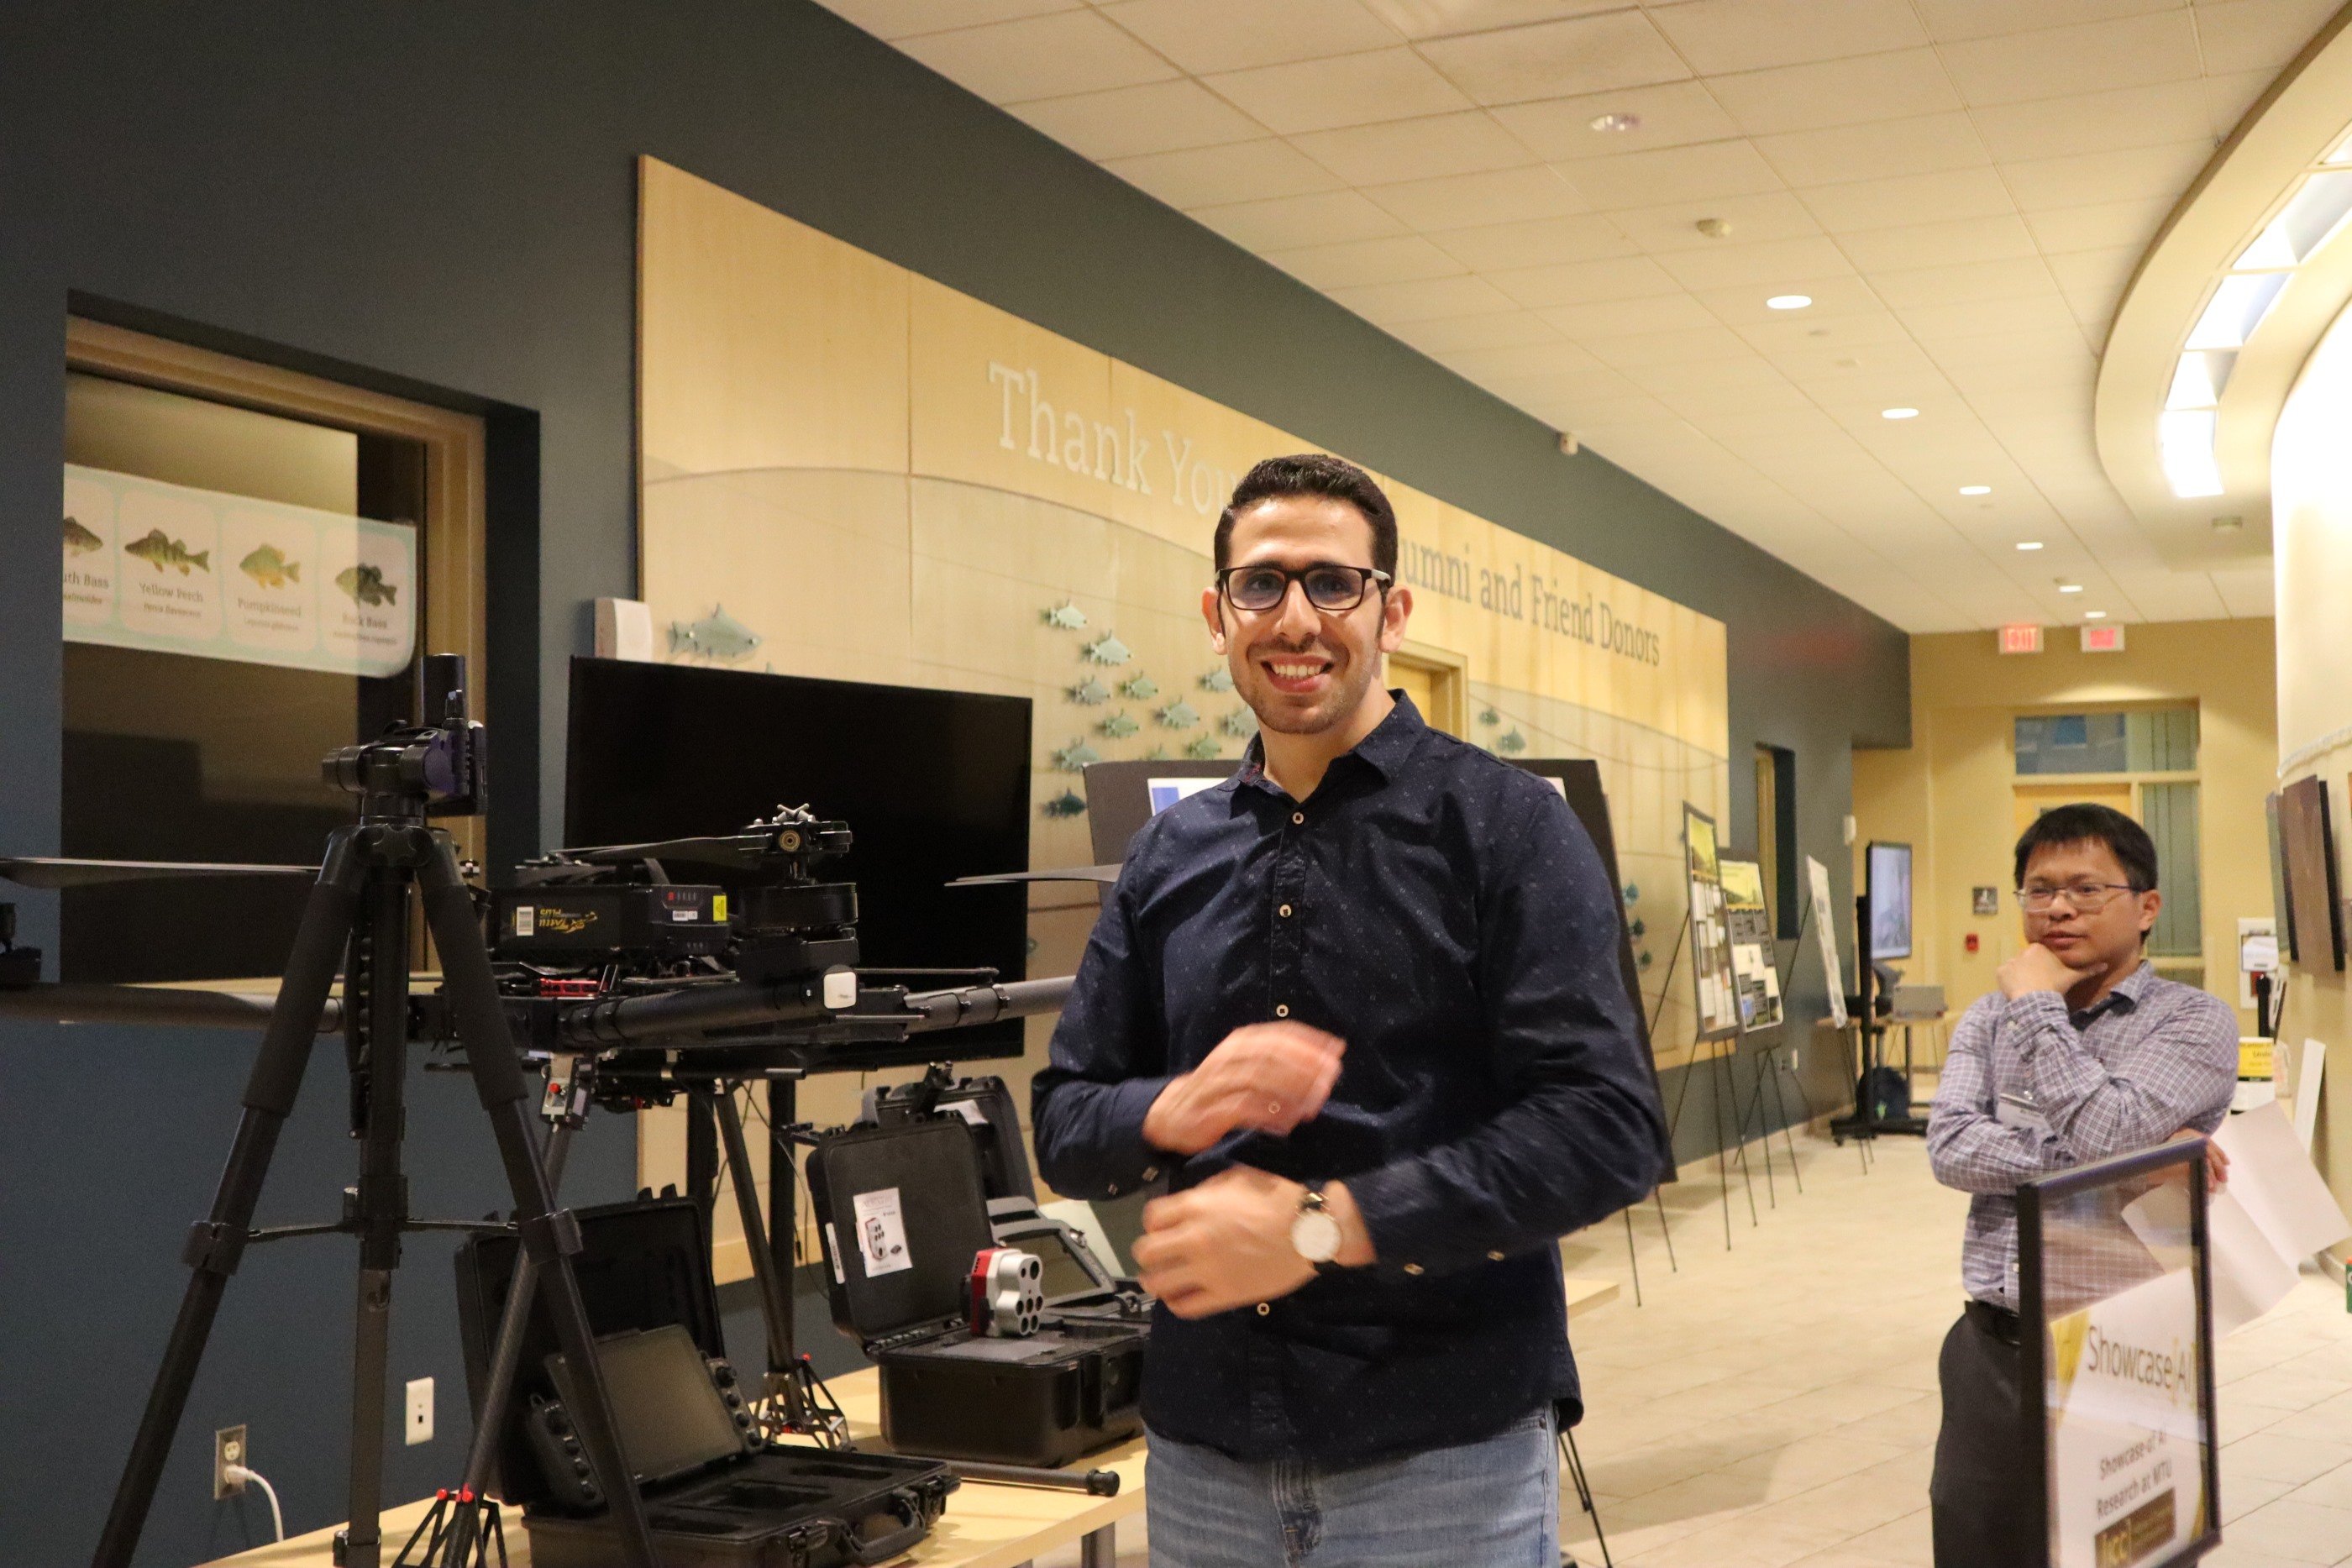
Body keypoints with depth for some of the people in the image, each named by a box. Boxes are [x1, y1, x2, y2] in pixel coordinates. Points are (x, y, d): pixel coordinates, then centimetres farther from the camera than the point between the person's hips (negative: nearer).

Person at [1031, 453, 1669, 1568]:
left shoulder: (1503, 825, -5)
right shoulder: (1169, 858, 9)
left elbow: (1608, 1129, -14)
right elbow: (1063, 1123, 10)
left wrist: (1318, 1227, -20)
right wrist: (1177, 1110, -12)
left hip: (1443, 1458, -4)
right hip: (1200, 1451, 4)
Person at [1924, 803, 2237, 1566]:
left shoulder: (2193, 1021, -4)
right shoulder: (1988, 1020, 9)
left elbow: (2106, 1135, -20)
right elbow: (1952, 1149, -7)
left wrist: (2039, 1008, -10)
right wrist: (2118, 1163, -16)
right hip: (1992, 1350, 4)